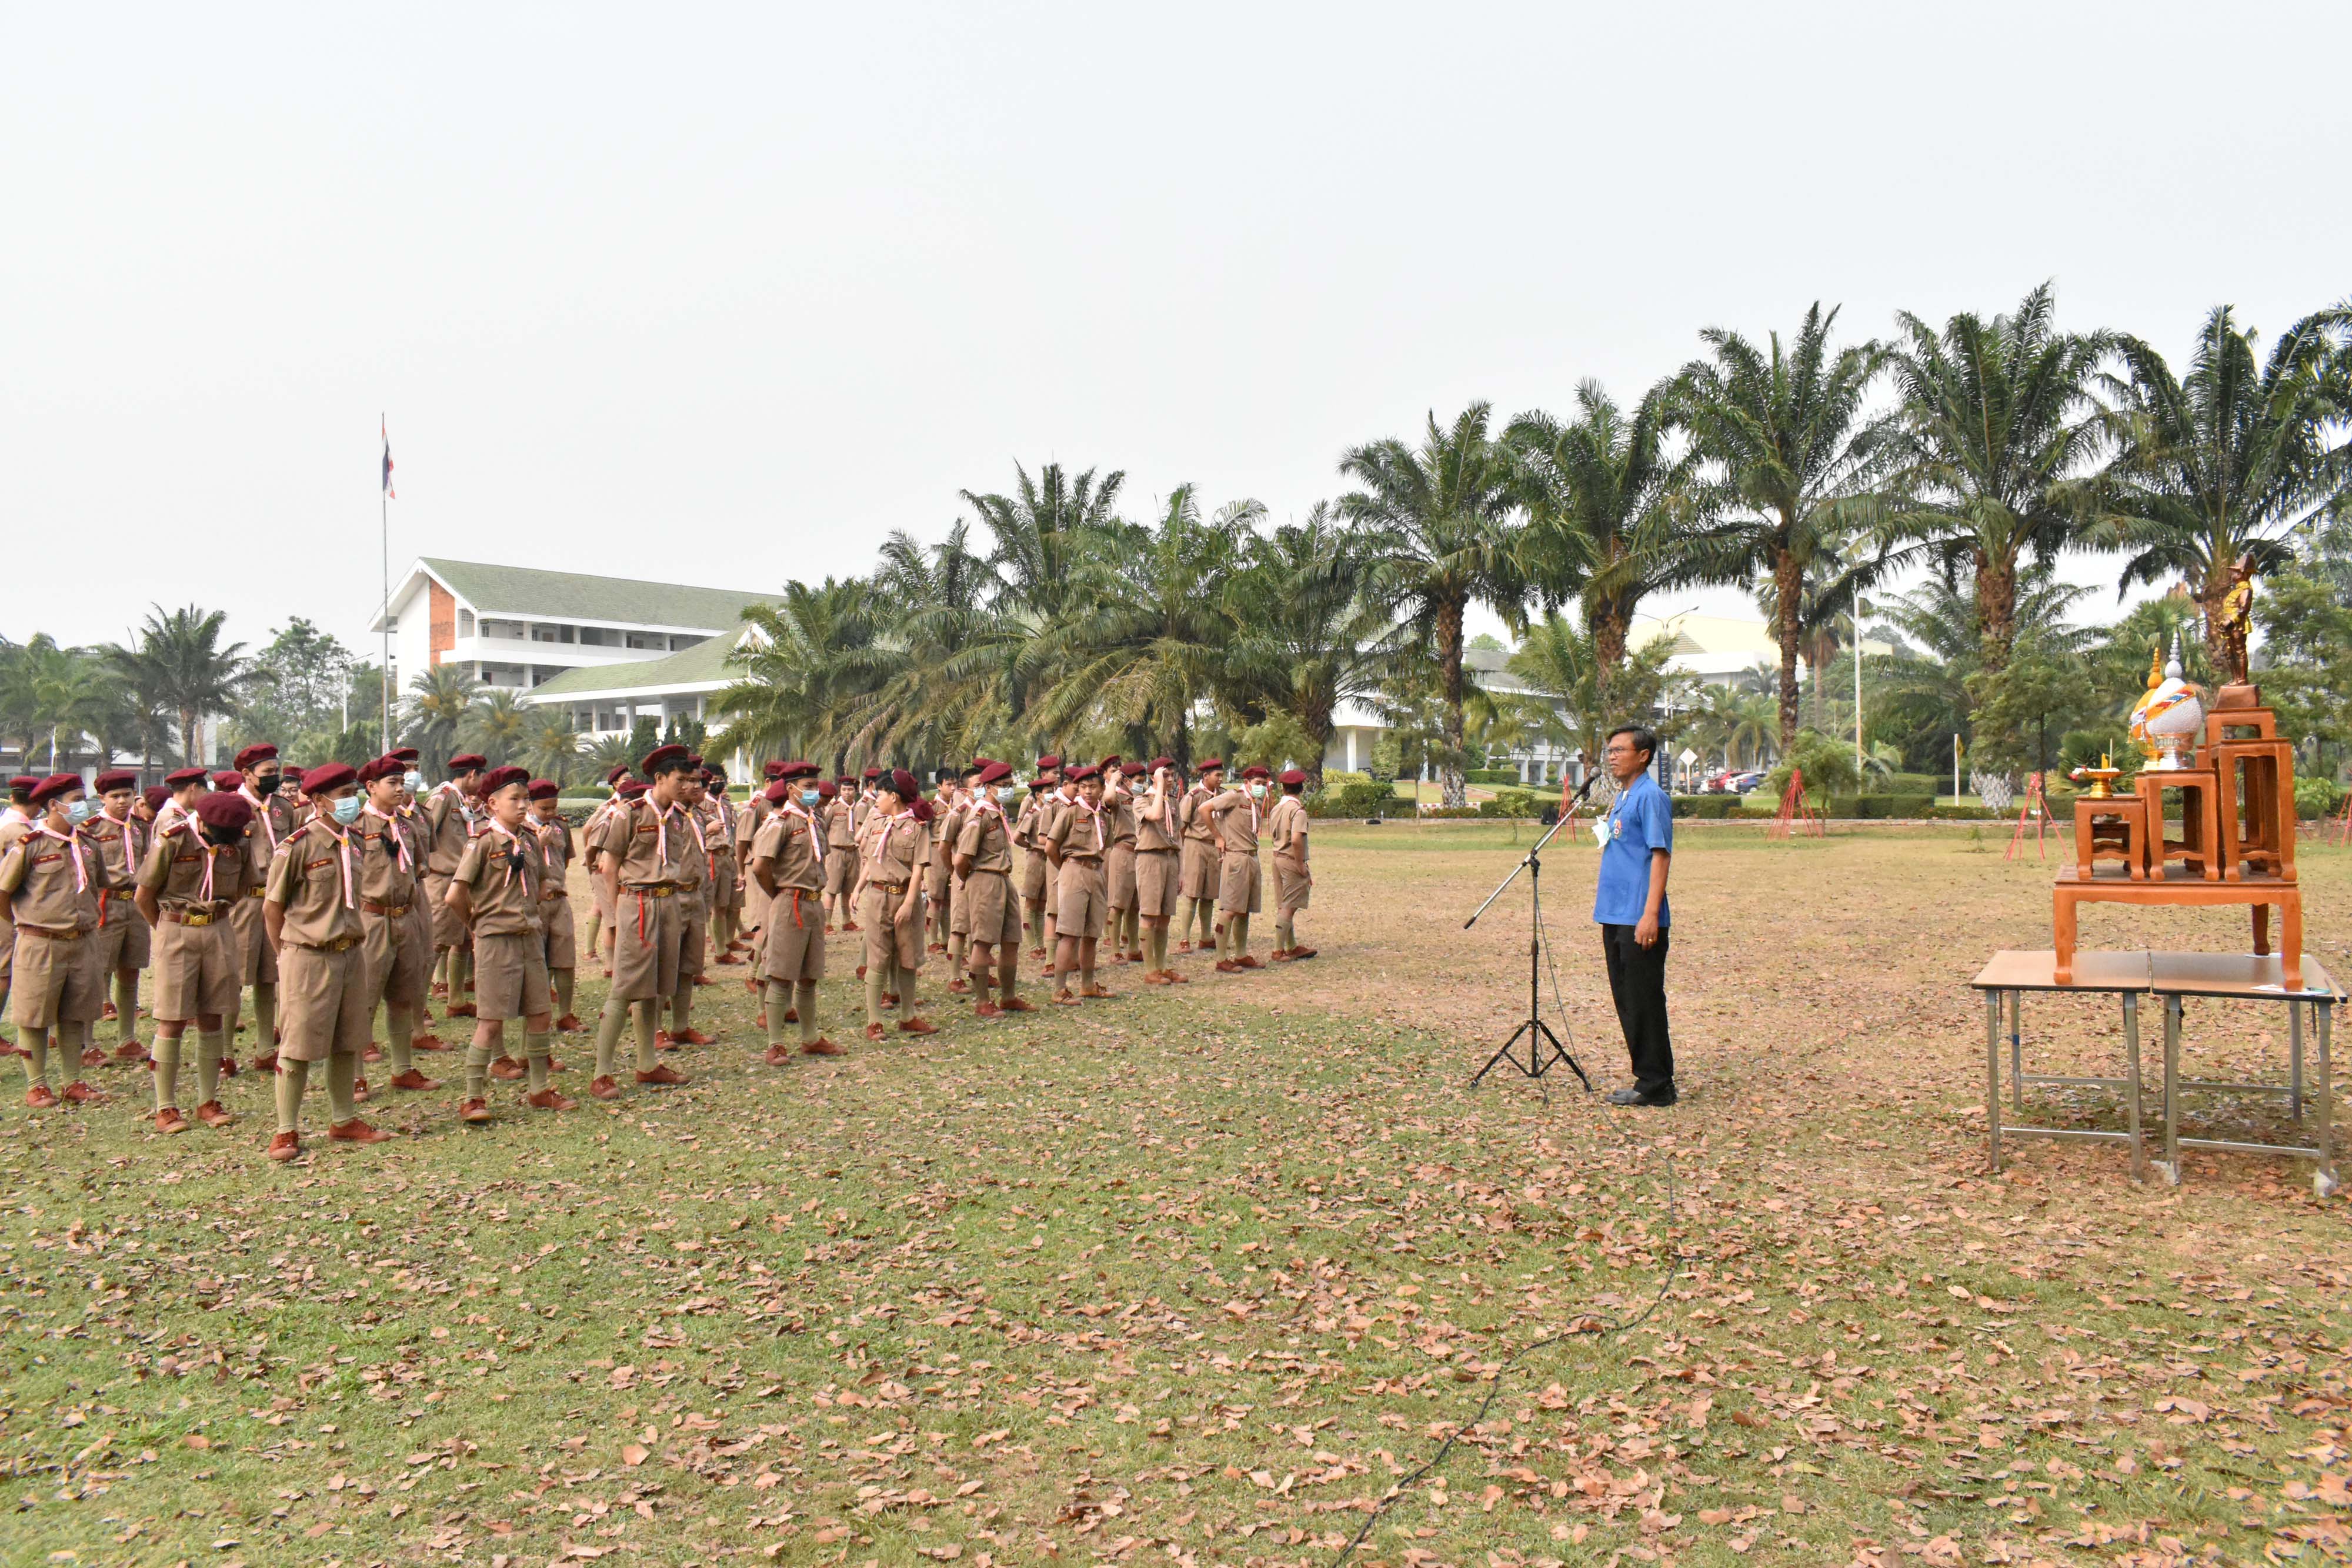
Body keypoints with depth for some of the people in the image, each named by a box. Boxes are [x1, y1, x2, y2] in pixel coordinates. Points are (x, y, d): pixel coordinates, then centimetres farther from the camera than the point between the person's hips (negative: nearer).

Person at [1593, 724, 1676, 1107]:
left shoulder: (1650, 796, -12)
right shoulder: (1620, 798, 16)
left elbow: (1660, 855, -17)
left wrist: (1650, 915, -23)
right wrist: (1604, 893, 18)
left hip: (1639, 920, -10)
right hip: (1615, 916, 10)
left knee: (1644, 1001, -3)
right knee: (1627, 1003, 14)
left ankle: (1656, 1085, 5)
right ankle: (1647, 1078, 22)